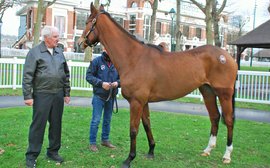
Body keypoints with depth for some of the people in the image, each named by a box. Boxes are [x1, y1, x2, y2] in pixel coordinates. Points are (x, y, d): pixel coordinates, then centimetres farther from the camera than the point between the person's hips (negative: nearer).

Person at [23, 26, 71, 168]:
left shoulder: (59, 52, 10)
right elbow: (27, 76, -9)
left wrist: (67, 93, 13)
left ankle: (53, 152, 26)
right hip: (42, 95, -5)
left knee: (56, 124, 12)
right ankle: (31, 156, 12)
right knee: (38, 124, 1)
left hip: (58, 95, 5)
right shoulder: (35, 52, -5)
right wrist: (27, 96, -13)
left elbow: (66, 74, 15)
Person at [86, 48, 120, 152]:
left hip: (111, 96, 4)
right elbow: (89, 76, -9)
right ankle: (92, 143, 10)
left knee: (108, 120, 16)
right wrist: (101, 83, -21)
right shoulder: (97, 61, -7)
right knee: (96, 120, -1)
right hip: (99, 96, -4)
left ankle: (105, 140, 31)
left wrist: (117, 82, -13)